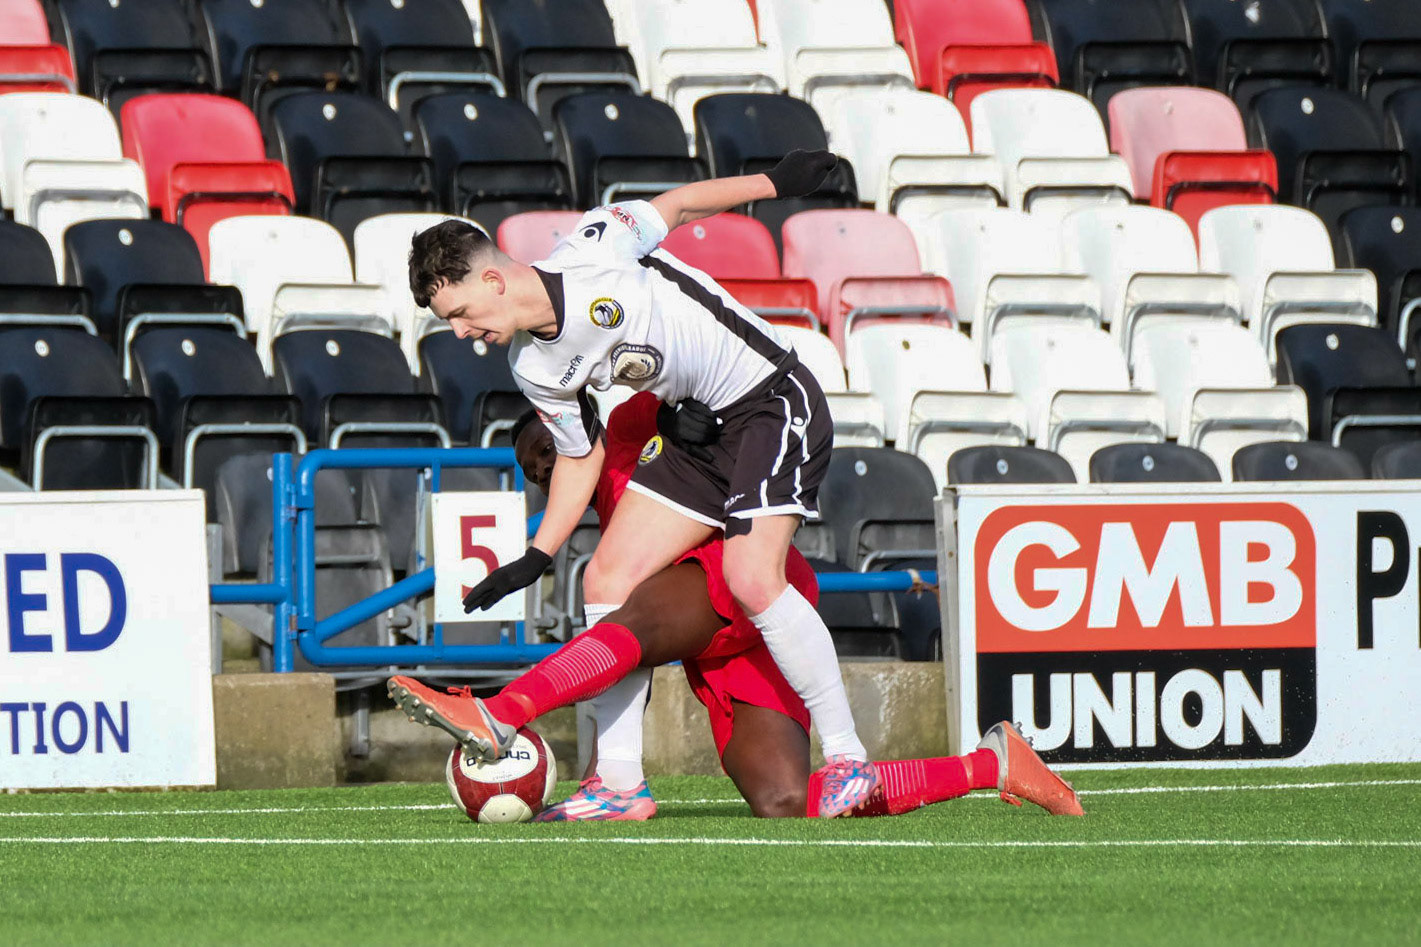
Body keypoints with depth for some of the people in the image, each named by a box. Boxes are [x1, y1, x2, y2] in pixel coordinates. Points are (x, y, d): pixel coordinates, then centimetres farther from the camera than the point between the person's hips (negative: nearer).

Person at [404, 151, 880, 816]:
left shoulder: (589, 251, -20)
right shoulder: (535, 370, -2)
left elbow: (674, 206, -2)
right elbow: (580, 456, 12)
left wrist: (776, 183, 6)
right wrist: (536, 557, 4)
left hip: (772, 397, -7)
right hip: (697, 427, 7)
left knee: (752, 580, -23)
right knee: (609, 581, -2)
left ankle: (846, 759, -13)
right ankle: (620, 781, 1)